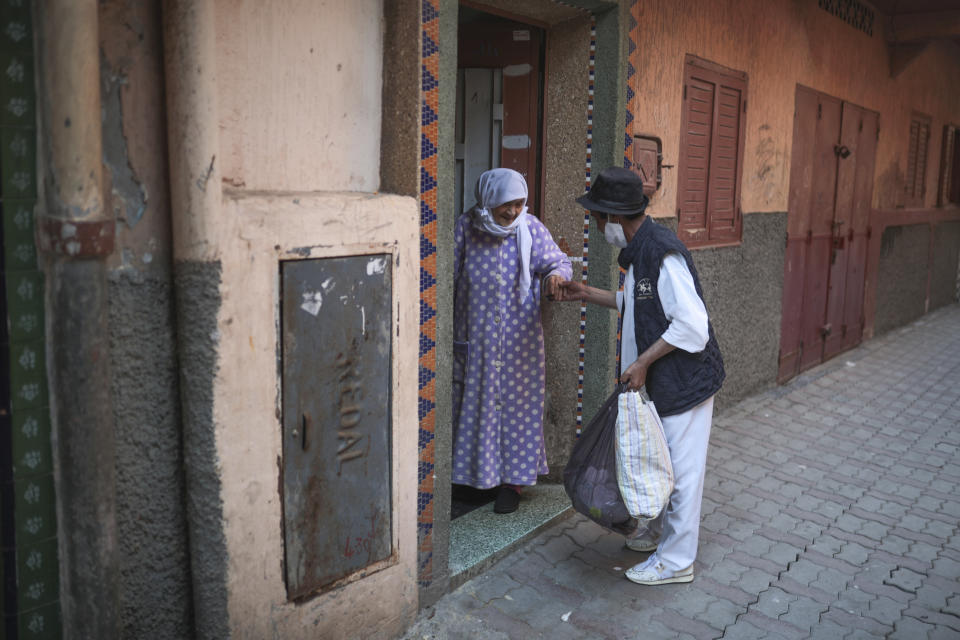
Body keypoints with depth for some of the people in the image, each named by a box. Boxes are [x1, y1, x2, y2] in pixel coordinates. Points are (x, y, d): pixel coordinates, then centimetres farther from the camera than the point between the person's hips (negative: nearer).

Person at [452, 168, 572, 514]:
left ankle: (512, 480, 20)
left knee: (517, 402, 5)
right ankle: (476, 475, 26)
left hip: (519, 336, 0)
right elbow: (449, 277, 2)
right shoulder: (465, 227, -4)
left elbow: (559, 260, 1)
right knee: (474, 403, 8)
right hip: (474, 336, 0)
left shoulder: (530, 228, -4)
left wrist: (556, 273, -23)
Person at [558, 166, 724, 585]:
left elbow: (692, 324, -28)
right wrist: (587, 295, 17)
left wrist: (642, 362, -22)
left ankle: (675, 560, 17)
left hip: (686, 378, -10)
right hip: (664, 378, 10)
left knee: (681, 467, 3)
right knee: (662, 460, 22)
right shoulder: (640, 249, 6)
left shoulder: (662, 252, -25)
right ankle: (662, 530, 41)